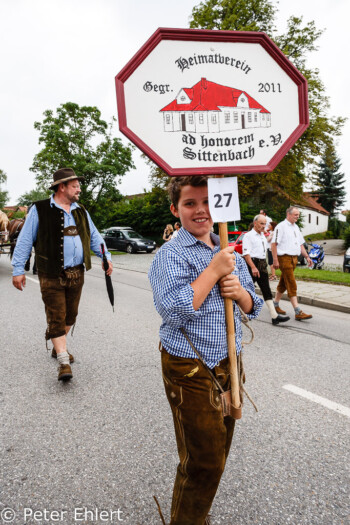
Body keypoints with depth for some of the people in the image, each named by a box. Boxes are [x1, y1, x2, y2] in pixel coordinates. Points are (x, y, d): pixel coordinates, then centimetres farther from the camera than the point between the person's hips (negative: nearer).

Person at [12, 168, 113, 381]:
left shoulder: (81, 211, 13)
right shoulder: (40, 210, -3)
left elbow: (94, 237, 16)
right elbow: (25, 241, -2)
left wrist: (106, 256, 2)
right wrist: (19, 269, -6)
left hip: (77, 274, 5)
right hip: (51, 275, -5)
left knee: (70, 315, 14)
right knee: (56, 318, -4)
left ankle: (59, 347, 35)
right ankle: (64, 361, 2)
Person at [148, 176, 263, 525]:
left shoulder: (230, 253, 8)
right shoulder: (171, 255, -12)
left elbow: (253, 306, 11)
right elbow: (175, 310, -25)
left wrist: (240, 291, -11)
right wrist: (214, 271, -21)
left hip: (229, 365, 7)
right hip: (191, 371, -7)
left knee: (218, 453, 22)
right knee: (203, 464, 5)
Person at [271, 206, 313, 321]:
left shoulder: (296, 227, 16)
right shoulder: (281, 227, -10)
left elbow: (300, 244, 22)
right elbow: (274, 244, -14)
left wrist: (307, 257, 13)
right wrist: (275, 260, -19)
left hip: (294, 258, 8)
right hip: (285, 258, -8)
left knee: (283, 284, 15)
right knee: (292, 285, -10)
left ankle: (275, 305, 28)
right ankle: (298, 312, -11)